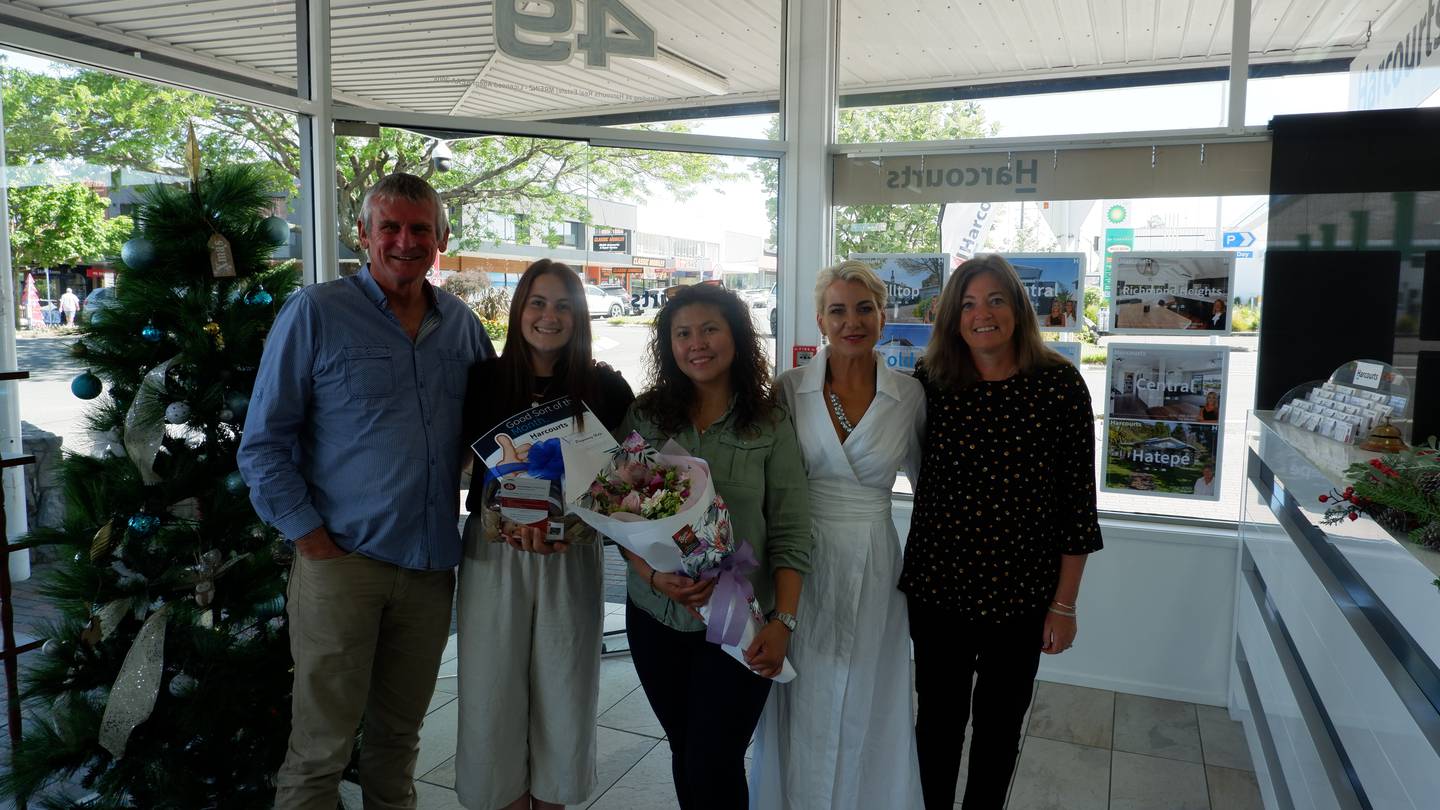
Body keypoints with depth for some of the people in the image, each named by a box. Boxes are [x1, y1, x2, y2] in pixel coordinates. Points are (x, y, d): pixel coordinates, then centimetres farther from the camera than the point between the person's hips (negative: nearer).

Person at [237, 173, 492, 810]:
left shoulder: (461, 323, 8)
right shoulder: (314, 313, -5)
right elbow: (263, 443, -5)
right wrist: (309, 535, -10)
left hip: (433, 561, 4)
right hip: (343, 560, -4)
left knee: (399, 734, 18)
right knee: (321, 747, 5)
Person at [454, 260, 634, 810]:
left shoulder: (605, 387, -2)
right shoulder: (486, 380, -1)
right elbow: (469, 466, -2)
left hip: (573, 555, 0)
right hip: (494, 553, 0)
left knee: (563, 693, 10)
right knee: (494, 692, 7)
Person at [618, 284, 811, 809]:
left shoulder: (771, 425, -4)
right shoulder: (644, 416, 1)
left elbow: (791, 534, -5)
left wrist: (783, 621, -14)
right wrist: (654, 576, -16)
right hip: (655, 615, 3)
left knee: (713, 768, -3)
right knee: (683, 753, 16)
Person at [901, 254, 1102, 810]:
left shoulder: (1059, 384, -8)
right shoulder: (931, 382, -4)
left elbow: (1077, 497, -5)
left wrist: (1065, 603, -4)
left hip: (1020, 591, -1)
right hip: (937, 582, 1)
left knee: (1000, 722, 16)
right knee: (939, 714, 15)